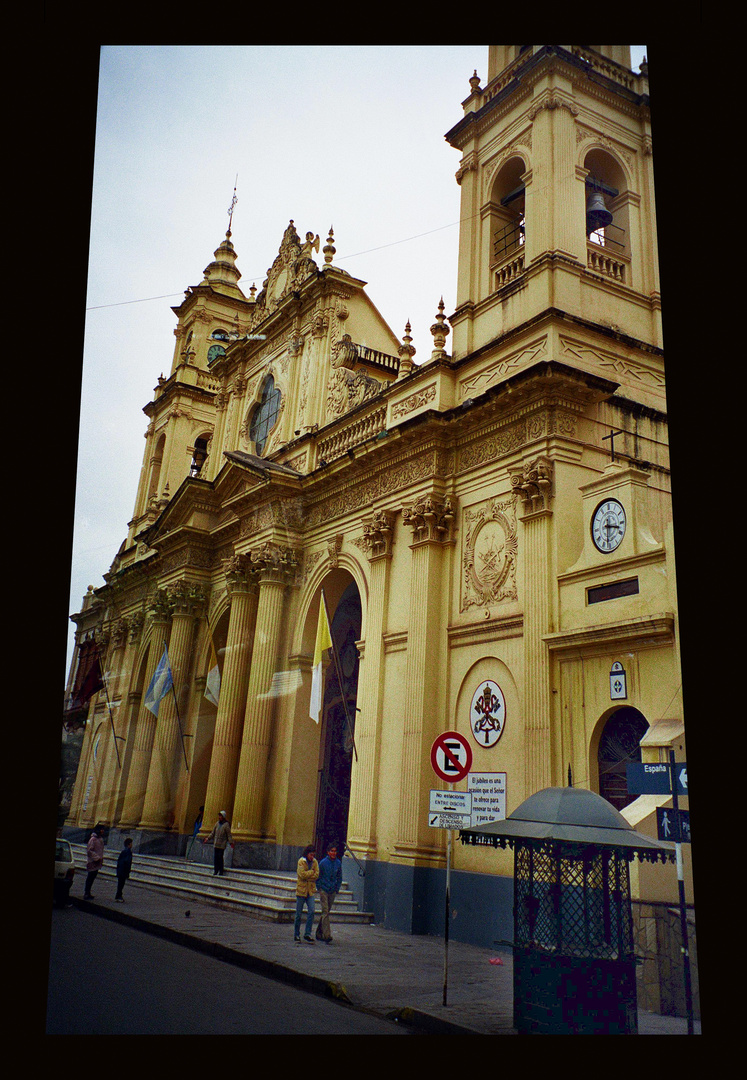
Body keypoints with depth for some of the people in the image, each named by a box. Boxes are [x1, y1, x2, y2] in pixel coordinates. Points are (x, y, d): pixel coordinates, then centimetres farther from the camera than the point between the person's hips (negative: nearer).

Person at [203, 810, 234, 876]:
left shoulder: (226, 825, -6)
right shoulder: (217, 823, 9)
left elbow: (229, 835, -6)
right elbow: (213, 833, 19)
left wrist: (231, 843, -14)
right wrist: (208, 838, 11)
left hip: (222, 845, -5)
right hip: (215, 844, 5)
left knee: (220, 858, -5)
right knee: (215, 858, 5)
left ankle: (221, 872, 5)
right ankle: (215, 871, 15)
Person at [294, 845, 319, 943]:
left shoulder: (314, 862, 6)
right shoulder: (301, 861, -6)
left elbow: (316, 875, -4)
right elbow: (302, 874, -18)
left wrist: (307, 875, -12)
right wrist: (312, 872, -9)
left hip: (310, 890, 3)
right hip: (301, 890, -3)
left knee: (311, 911, -10)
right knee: (299, 914, 4)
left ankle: (308, 934, -3)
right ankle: (296, 935, 17)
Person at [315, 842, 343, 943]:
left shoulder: (338, 863, 3)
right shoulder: (323, 862, -7)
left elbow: (339, 878, 13)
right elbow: (318, 877, 2)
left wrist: (337, 889, 7)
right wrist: (319, 889, 0)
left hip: (333, 892, 4)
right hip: (324, 890, -4)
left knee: (327, 912, 11)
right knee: (325, 912, -10)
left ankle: (319, 933, 24)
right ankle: (327, 935, -14)